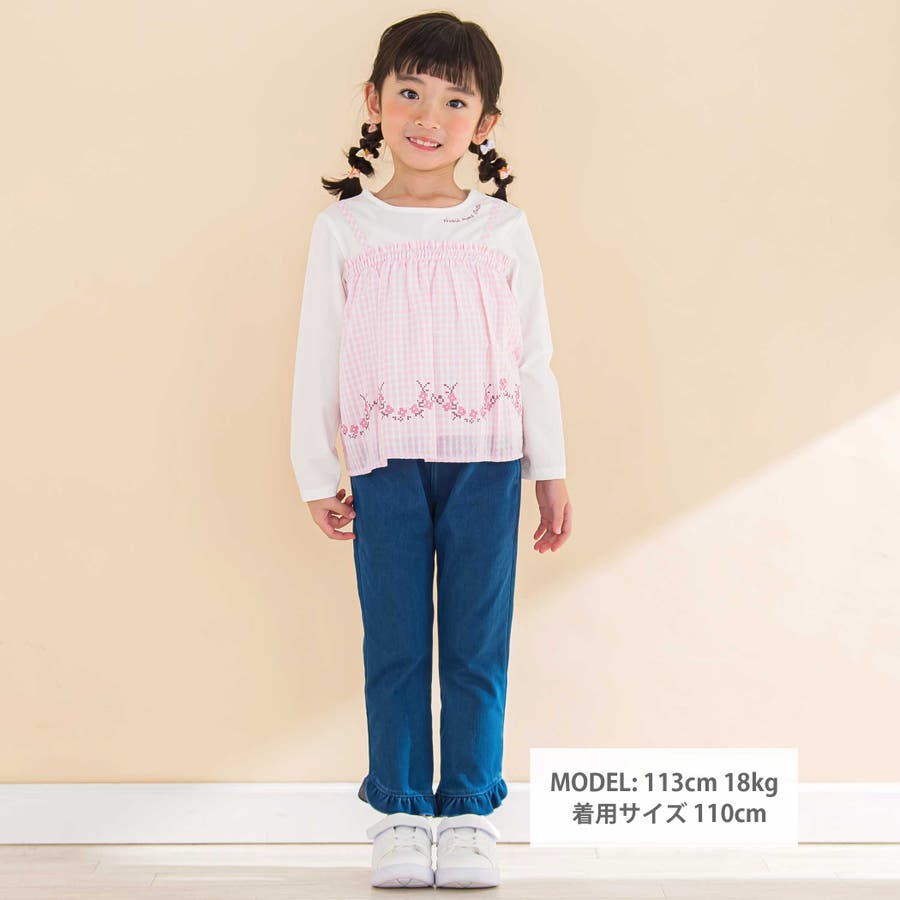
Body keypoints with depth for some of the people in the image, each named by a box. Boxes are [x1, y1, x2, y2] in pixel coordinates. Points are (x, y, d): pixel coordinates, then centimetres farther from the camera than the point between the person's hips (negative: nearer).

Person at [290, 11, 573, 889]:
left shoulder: (503, 229, 6)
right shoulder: (344, 228, 5)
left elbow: (534, 356, 8)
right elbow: (317, 357, 7)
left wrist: (550, 471, 7)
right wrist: (316, 474, 5)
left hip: (485, 460, 0)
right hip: (386, 464, 0)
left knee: (478, 644, 5)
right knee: (395, 643, 4)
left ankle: (470, 812, 17)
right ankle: (400, 812, 17)